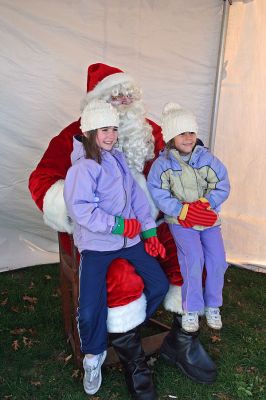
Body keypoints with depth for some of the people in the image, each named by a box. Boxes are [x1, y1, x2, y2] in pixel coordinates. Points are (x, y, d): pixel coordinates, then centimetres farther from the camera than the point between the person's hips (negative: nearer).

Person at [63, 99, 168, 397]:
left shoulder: (118, 159, 12)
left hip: (129, 239, 7)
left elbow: (137, 197, 11)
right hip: (96, 244, -7)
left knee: (159, 284, 3)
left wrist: (150, 232, 5)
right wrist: (119, 225, -18)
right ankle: (94, 355, 20)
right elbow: (79, 208, -21)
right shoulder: (83, 167, -11)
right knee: (89, 310, -13)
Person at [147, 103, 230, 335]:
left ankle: (213, 305, 17)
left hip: (209, 219, 3)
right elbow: (158, 195, -13)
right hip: (180, 220, -3)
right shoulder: (162, 164, -7)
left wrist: (205, 203, -17)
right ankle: (191, 309, 3)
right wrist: (185, 211, -21)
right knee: (193, 258, -19)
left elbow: (223, 187, -1)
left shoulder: (207, 158, -1)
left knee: (217, 258, -8)